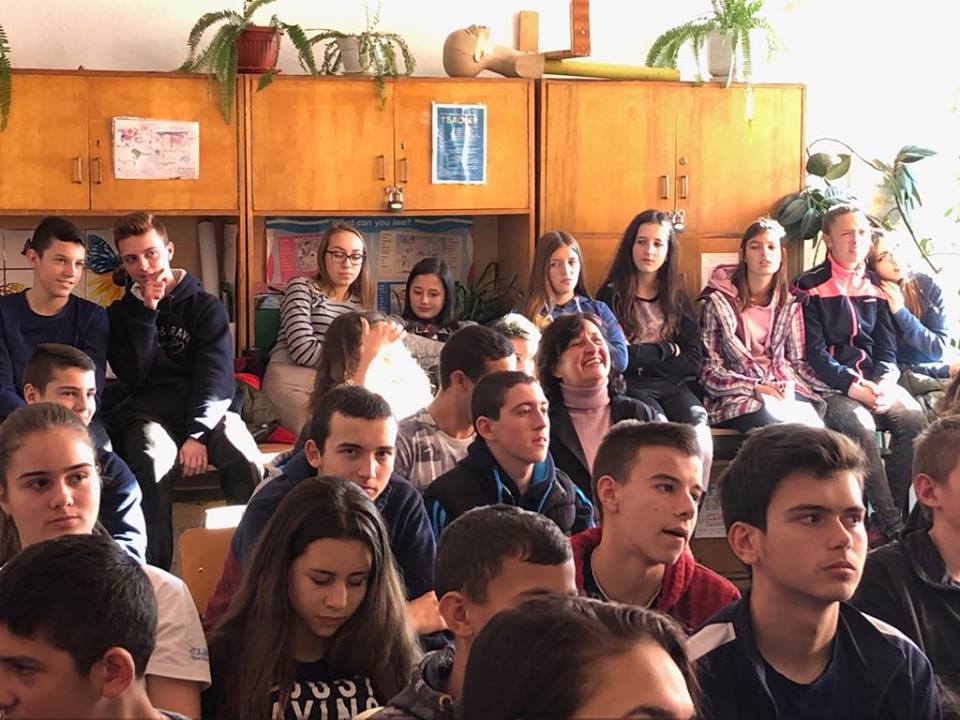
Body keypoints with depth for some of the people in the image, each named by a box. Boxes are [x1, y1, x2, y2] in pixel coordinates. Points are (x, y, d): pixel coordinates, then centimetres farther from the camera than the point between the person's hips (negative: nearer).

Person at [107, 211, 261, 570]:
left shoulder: (206, 307, 7)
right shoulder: (121, 313, 13)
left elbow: (216, 376, -5)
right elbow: (134, 376, -1)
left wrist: (198, 434, -20)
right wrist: (146, 314, -6)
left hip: (207, 409, 0)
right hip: (151, 412, 0)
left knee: (247, 462, -32)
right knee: (151, 466, -36)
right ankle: (155, 572, -32)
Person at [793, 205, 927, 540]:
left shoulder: (876, 287, 16)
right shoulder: (810, 287, 0)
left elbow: (887, 347, 12)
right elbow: (813, 353, -7)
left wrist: (884, 382, -11)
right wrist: (855, 387, -20)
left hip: (875, 381, 5)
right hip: (828, 387, -5)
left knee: (913, 418, -25)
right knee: (858, 424, -34)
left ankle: (897, 510, -16)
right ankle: (891, 524, -27)